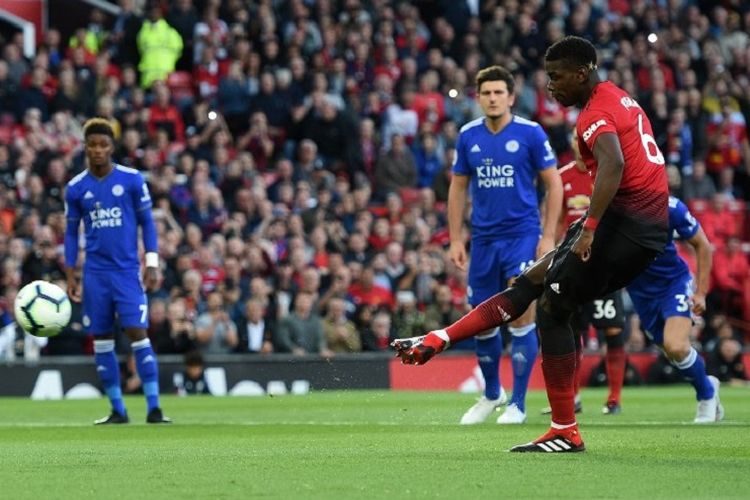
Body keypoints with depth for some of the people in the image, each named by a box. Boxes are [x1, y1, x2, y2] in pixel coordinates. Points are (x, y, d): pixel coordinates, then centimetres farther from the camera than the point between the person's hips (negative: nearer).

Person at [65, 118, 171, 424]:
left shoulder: (132, 180, -2)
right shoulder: (76, 188, 3)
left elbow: (147, 223, 3)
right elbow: (71, 233, 11)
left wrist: (152, 264, -5)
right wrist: (70, 277, 7)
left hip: (127, 270, -2)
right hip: (95, 273, 2)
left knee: (137, 333, -11)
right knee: (101, 340, 3)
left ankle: (154, 408, -10)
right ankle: (118, 410, 11)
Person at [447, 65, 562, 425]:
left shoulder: (530, 133, -6)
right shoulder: (468, 136, 4)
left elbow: (554, 183, -3)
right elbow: (458, 188, 12)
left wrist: (548, 237, -9)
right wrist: (456, 239, 6)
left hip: (522, 236, -4)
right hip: (483, 239, 4)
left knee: (521, 315, -11)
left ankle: (517, 404, -2)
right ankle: (491, 394, 30)